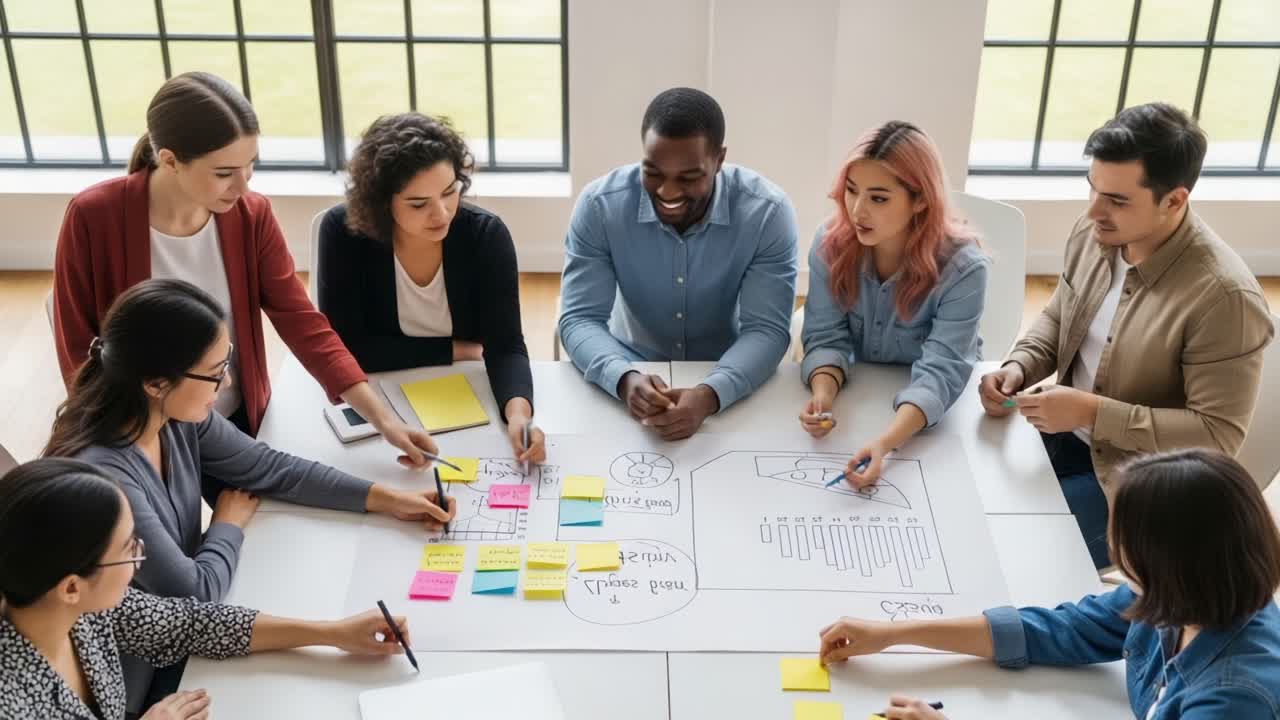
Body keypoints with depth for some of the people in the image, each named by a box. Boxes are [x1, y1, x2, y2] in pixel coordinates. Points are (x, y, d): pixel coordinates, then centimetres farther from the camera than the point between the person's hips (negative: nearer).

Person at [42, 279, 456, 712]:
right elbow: (195, 592, -23)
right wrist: (230, 524, -4)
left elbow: (268, 468, 3)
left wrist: (386, 499, 0)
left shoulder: (176, 417, -11)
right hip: (140, 679, -6)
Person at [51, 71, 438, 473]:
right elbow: (77, 351, -12)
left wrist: (381, 417, -21)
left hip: (239, 424, 3)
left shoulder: (252, 216, -12)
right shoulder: (94, 218, -21)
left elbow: (301, 322, -13)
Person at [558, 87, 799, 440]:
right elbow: (580, 319, -15)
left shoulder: (768, 212, -17)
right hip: (632, 372, 0)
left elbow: (767, 330, -18)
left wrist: (709, 394, -37)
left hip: (729, 382, 0)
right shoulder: (599, 205, -15)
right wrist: (625, 379, -36)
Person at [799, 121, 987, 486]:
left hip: (935, 413, -2)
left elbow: (940, 372, -31)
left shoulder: (963, 268, -24)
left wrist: (885, 442, -48)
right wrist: (823, 395, -35)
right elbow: (826, 337, -12)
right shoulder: (830, 242, -14)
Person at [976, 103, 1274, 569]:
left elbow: (1218, 436, -25)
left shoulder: (1223, 296, -28)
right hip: (1063, 432, 7)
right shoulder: (1096, 233, -7)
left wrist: (1094, 413, -30)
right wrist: (1018, 367, -9)